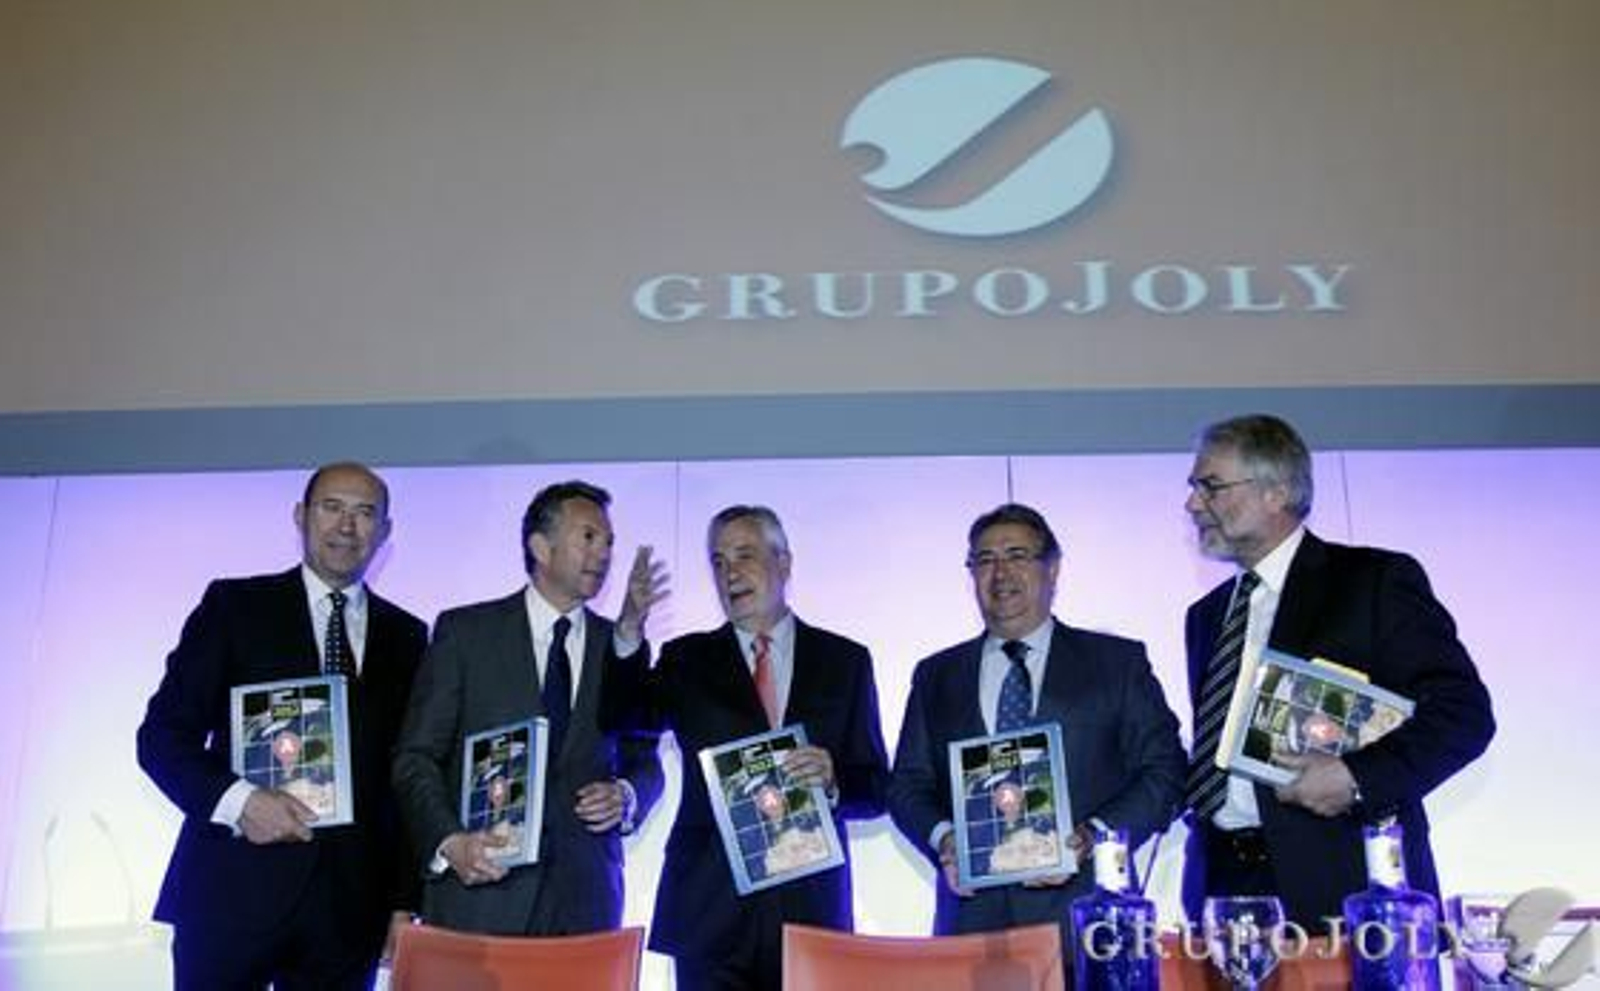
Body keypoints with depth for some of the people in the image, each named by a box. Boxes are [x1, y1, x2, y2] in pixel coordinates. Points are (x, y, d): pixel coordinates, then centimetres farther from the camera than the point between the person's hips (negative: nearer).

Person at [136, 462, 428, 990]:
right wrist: (237, 800, -17)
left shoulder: (406, 635, 11)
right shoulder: (234, 605, 4)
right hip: (232, 894, -2)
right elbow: (162, 734, 0)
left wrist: (404, 902, 5)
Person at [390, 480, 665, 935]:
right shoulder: (464, 630, 4)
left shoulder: (619, 647, 13)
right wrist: (448, 842, -14)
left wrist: (626, 796, -5)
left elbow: (646, 762, 17)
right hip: (478, 888, -2)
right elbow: (415, 757, 1)